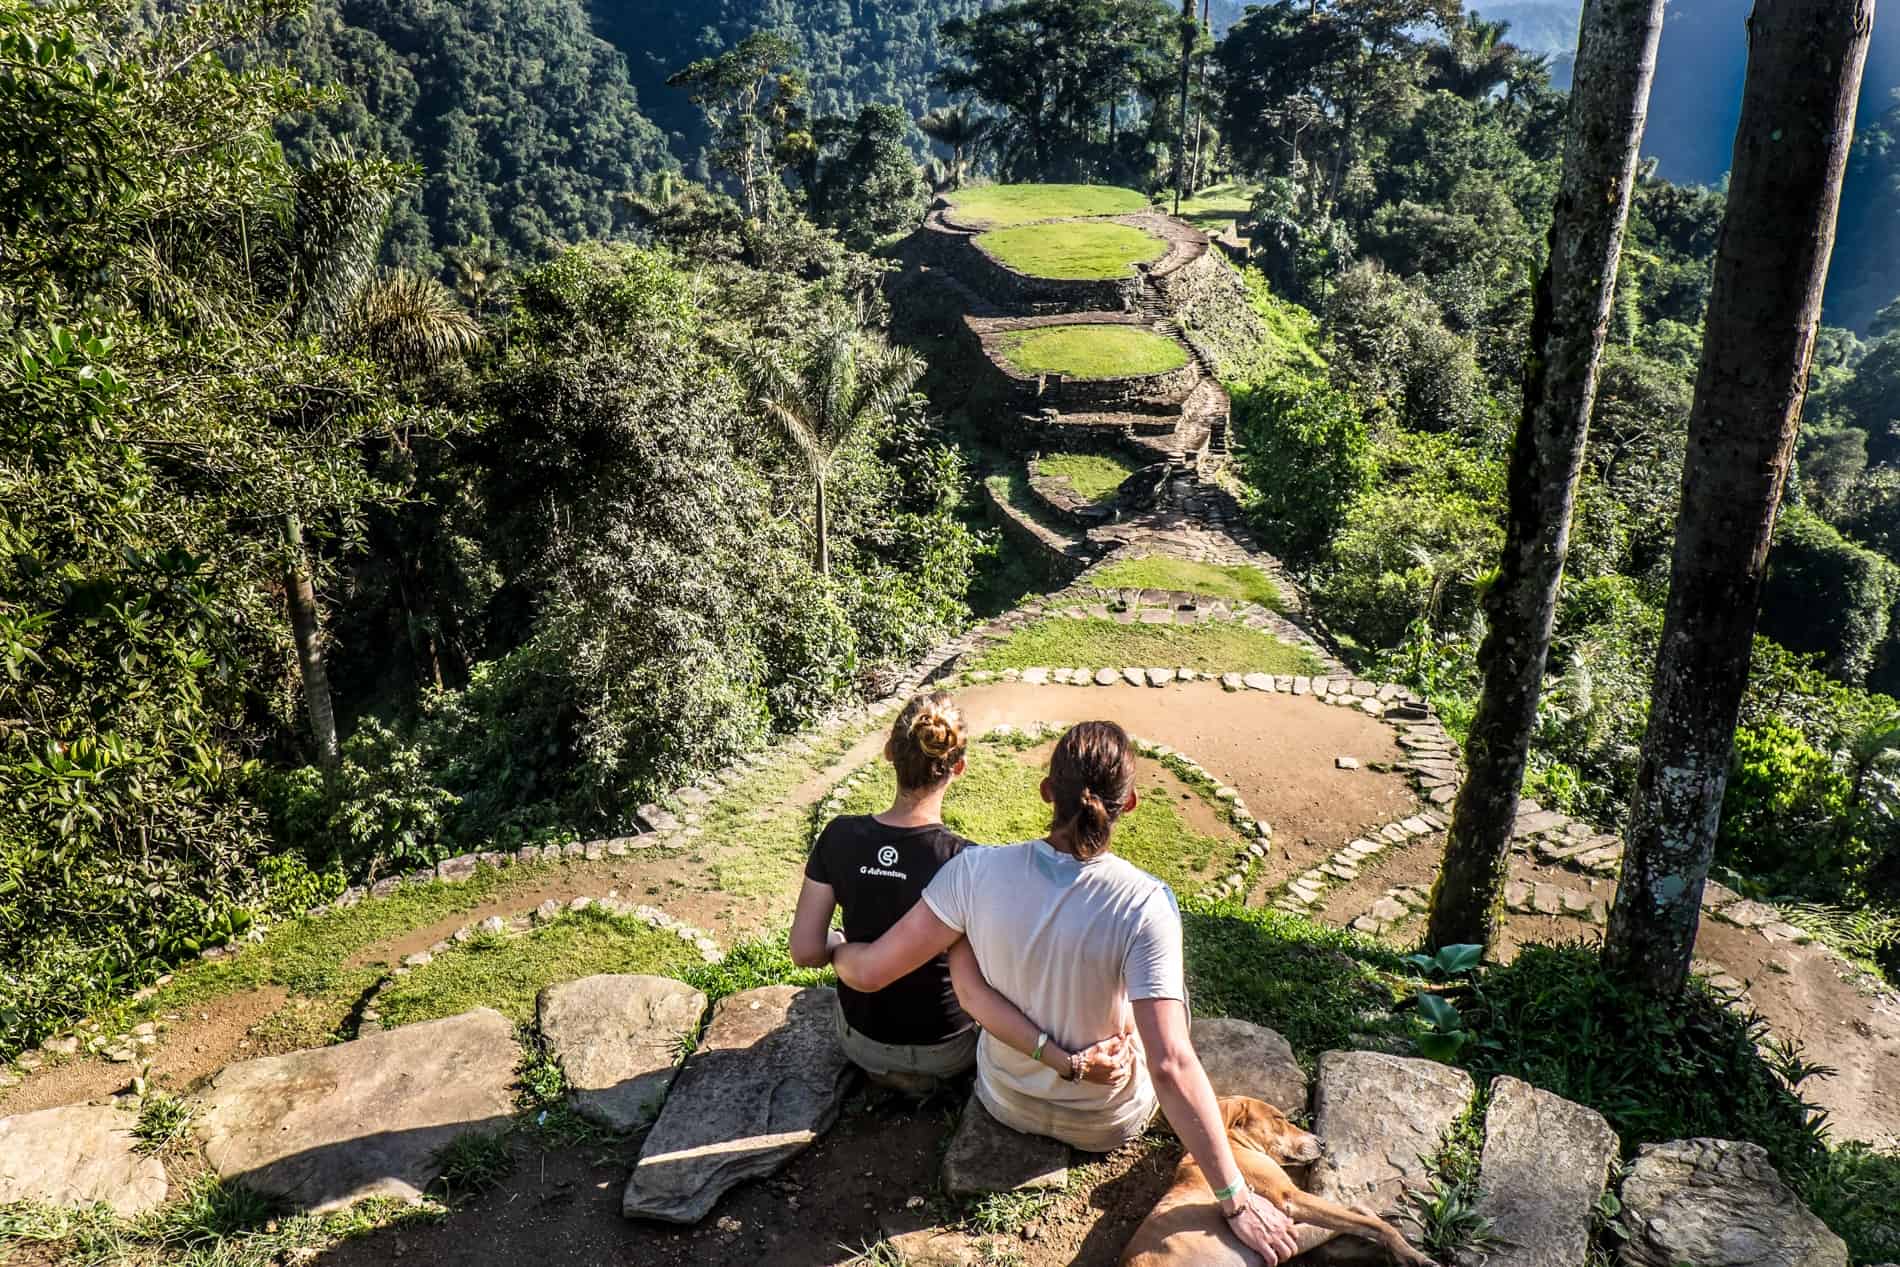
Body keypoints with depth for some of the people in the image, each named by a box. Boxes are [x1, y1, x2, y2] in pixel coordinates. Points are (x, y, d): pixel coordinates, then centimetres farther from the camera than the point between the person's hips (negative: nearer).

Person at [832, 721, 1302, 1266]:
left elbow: (869, 972, -20)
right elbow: (1170, 1066, -33)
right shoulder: (1144, 904, -32)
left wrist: (834, 951, 3)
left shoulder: (977, 871, -26)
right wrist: (1235, 1199, -24)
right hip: (1108, 1123, -2)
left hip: (1006, 1100, 2)